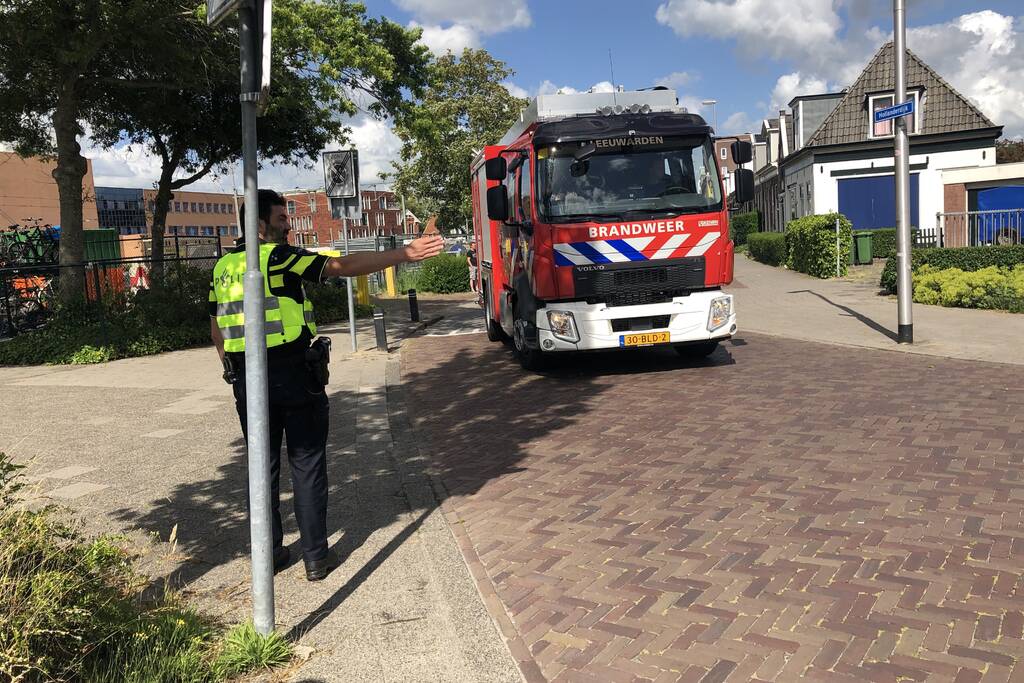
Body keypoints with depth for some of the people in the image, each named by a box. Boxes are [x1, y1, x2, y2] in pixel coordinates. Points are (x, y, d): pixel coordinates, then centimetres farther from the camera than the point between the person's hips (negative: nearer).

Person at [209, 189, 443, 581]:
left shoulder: (222, 267, 11)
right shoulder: (279, 257, -9)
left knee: (263, 466, 14)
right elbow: (345, 266, -18)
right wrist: (406, 253, -20)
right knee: (307, 465, 4)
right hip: (294, 375, -5)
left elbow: (217, 333, 16)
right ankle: (316, 557, 10)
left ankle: (270, 553, 22)